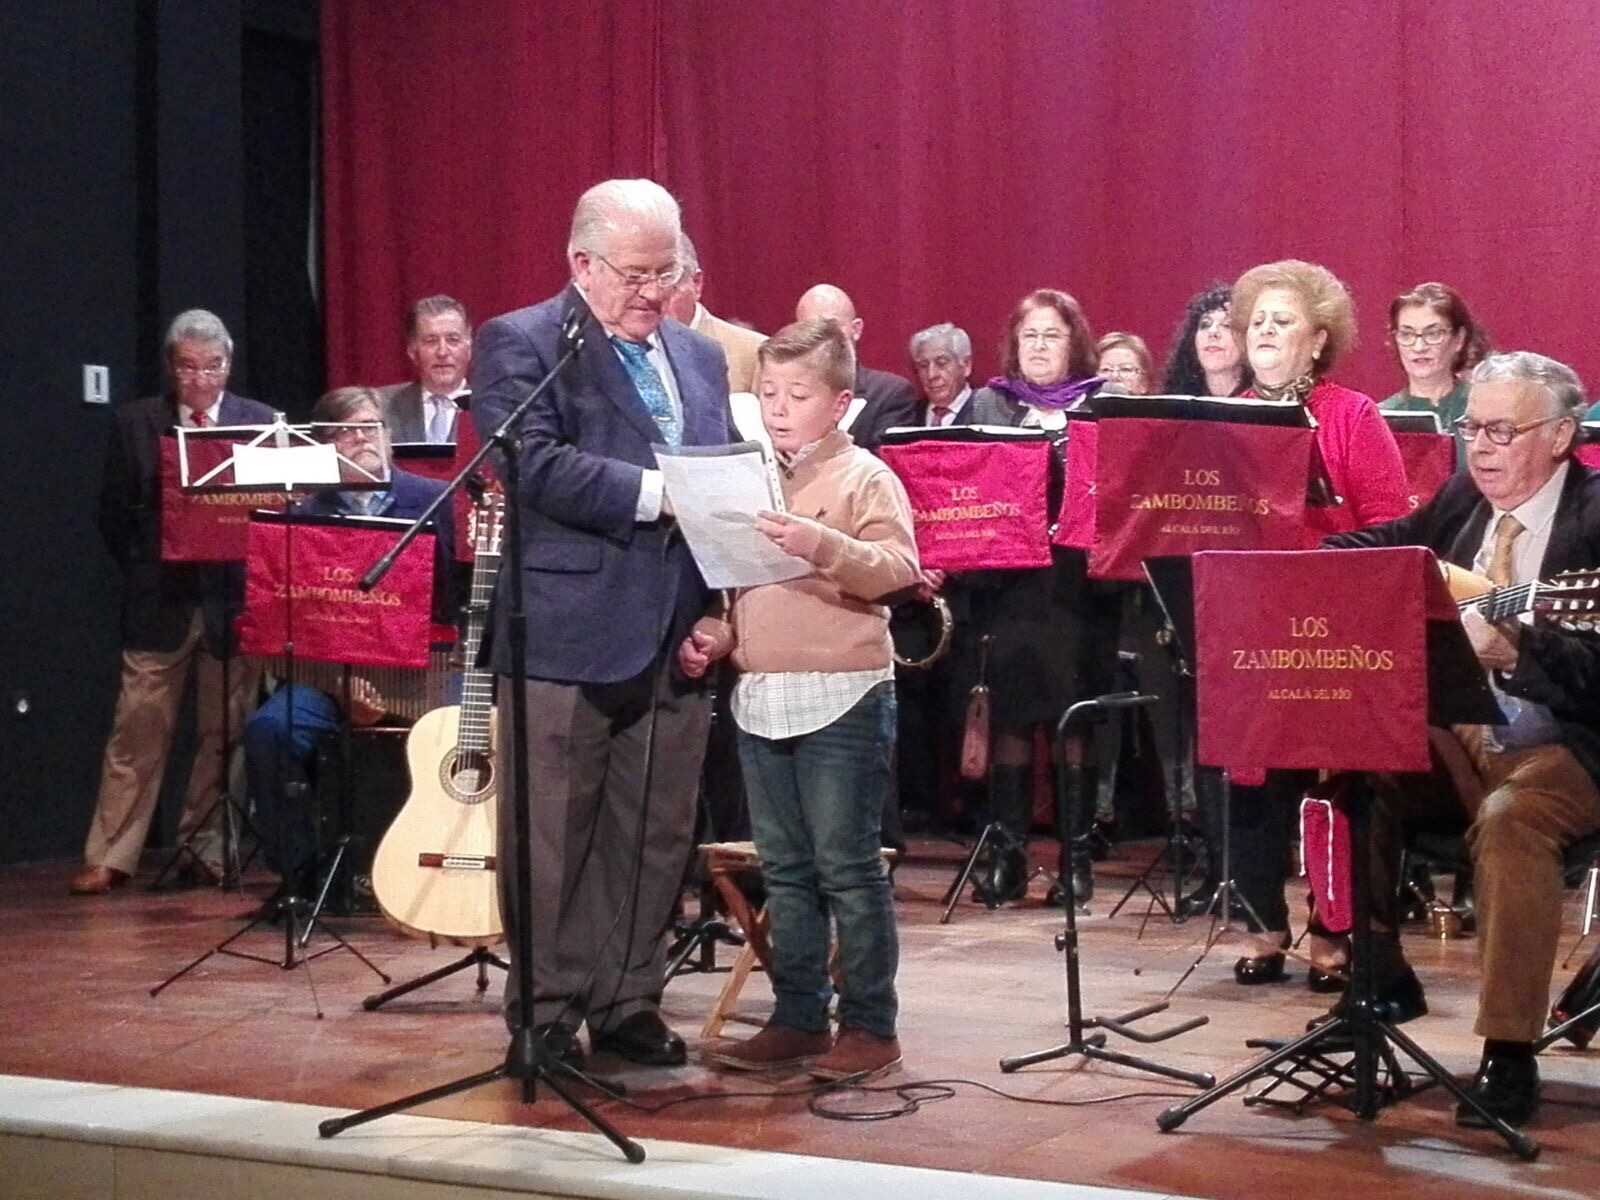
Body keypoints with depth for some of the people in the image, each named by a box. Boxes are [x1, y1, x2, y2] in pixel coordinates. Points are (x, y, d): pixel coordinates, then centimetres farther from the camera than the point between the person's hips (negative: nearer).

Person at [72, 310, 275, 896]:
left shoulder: (261, 422, 6)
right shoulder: (134, 423, 6)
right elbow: (114, 512, 9)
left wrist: (258, 579, -4)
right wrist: (142, 571, 2)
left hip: (233, 599, 1)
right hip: (159, 602, -1)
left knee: (224, 733, 5)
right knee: (138, 732, -2)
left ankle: (205, 851, 15)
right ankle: (110, 858, 1)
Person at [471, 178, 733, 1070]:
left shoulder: (702, 357, 17)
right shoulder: (520, 345, -3)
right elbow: (535, 466, -17)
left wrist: (721, 609, 2)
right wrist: (656, 494, -20)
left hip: (675, 639, 6)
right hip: (569, 638, -6)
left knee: (658, 834, 10)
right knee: (554, 838, 2)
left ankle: (628, 1001, 22)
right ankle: (545, 1012, 12)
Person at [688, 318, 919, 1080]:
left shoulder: (864, 479, -5)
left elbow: (899, 571, -18)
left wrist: (823, 545, -31)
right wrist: (714, 632, 5)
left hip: (842, 697, -6)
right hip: (760, 696, 7)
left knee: (847, 866, -1)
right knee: (784, 870, 11)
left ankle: (870, 1025, 7)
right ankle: (797, 1018, 19)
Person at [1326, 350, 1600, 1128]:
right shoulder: (1460, 500, 9)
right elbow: (1378, 550, 23)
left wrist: (1512, 648, -40)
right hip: (1452, 725, 7)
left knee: (1510, 818, -36)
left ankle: (1509, 1055, -28)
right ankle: (1380, 979, 4)